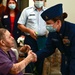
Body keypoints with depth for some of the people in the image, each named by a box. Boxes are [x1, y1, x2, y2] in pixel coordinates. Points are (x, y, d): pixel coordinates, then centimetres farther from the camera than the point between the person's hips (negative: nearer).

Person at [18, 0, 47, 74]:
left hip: (43, 39, 2)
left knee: (41, 59, 8)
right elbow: (20, 25, 0)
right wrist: (29, 30, -15)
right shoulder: (26, 10, 2)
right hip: (30, 39, -2)